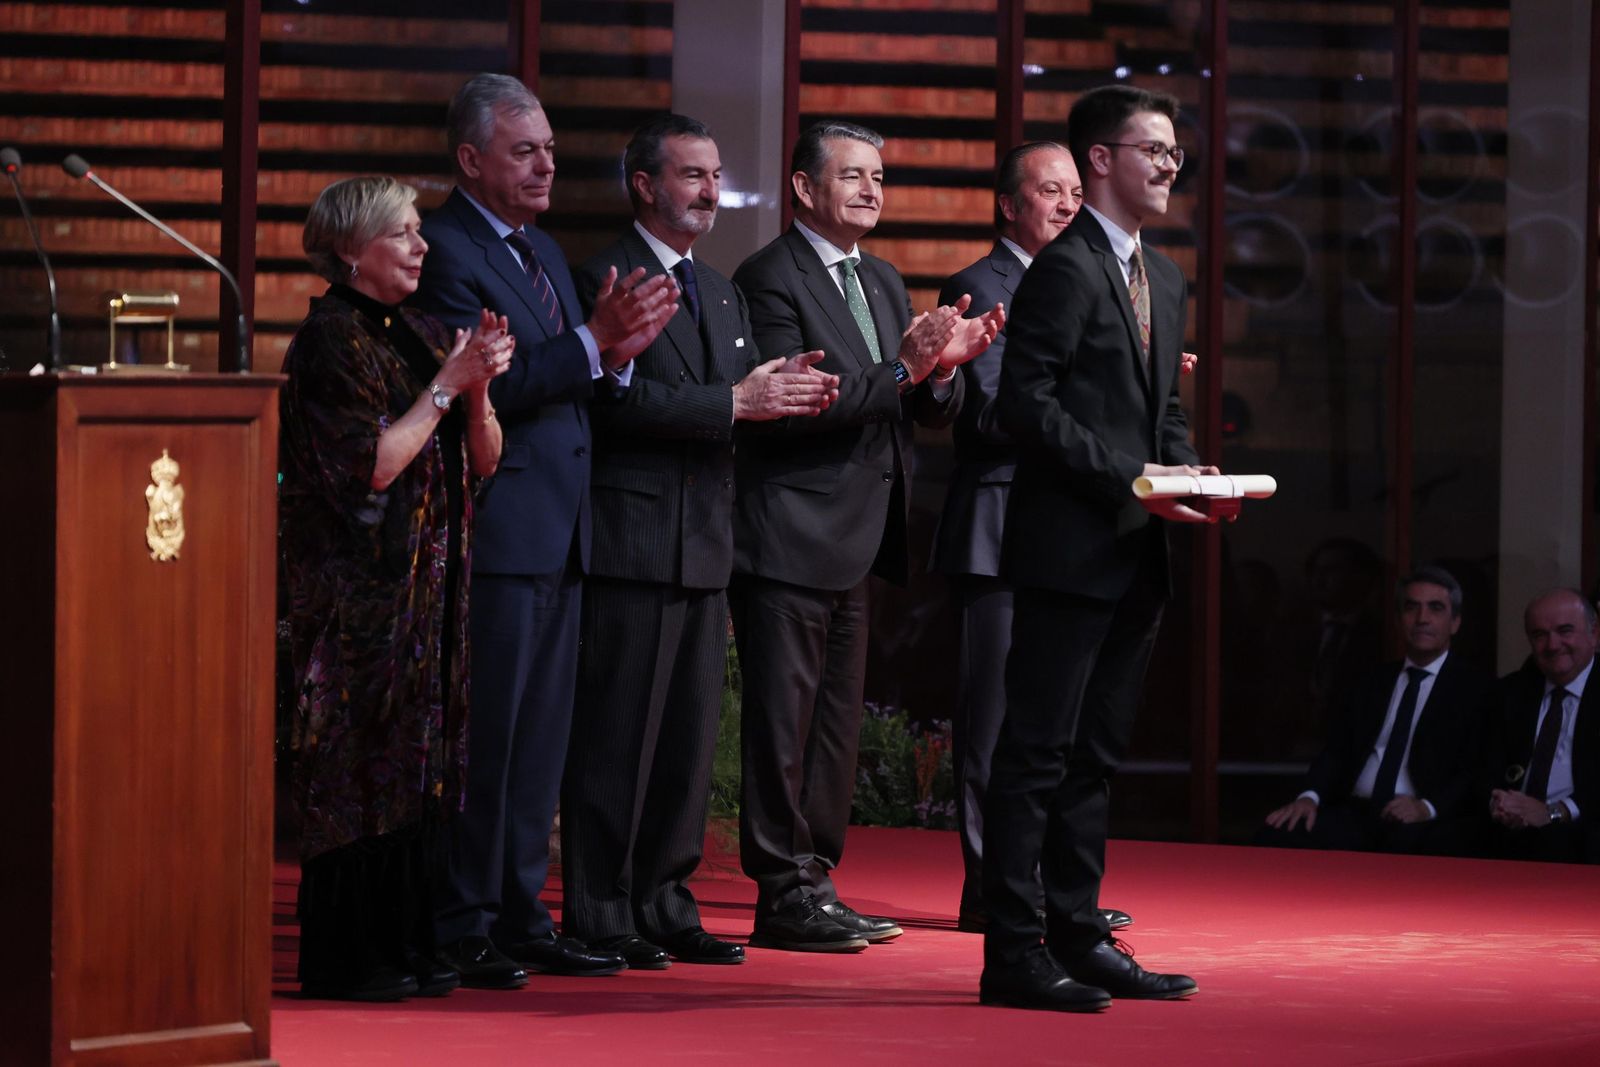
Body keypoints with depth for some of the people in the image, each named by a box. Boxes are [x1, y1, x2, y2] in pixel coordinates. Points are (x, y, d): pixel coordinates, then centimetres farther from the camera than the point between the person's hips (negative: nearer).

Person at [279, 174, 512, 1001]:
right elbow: (373, 465, -18)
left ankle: (402, 945, 13)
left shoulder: (422, 336, 13)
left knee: (415, 768, 8)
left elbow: (484, 460, 11)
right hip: (359, 585, -8)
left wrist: (480, 387, -7)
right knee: (362, 767, -6)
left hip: (425, 585, 8)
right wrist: (446, 384, -15)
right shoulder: (330, 342, -10)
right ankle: (343, 956, -2)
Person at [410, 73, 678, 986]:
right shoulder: (445, 252, -11)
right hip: (497, 531, -9)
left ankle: (521, 917, 17)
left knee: (541, 737, 11)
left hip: (560, 533, 9)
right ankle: (462, 929, -2)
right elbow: (487, 388, -20)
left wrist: (618, 351, 0)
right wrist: (594, 340, -23)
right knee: (486, 733, -6)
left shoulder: (544, 252, 19)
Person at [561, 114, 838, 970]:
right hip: (632, 538, -8)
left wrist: (786, 394, -3)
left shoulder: (722, 294, 20)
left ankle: (663, 905, 16)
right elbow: (620, 400, -19)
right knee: (617, 735, -6)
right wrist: (736, 402, -20)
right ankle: (599, 916, -2)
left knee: (690, 737, 9)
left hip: (704, 545, 8)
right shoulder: (605, 281, -7)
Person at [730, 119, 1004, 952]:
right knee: (783, 721, -5)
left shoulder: (882, 283, 17)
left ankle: (815, 879, 19)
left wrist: (945, 367, -7)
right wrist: (901, 371, -24)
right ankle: (784, 892, -2)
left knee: (836, 720, 13)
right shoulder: (769, 280, -10)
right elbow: (786, 403, -20)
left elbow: (928, 414, 15)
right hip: (791, 538, -9)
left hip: (856, 540, 9)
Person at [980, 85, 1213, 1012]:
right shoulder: (1065, 269, -10)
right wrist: (1129, 481, -19)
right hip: (1071, 544, -9)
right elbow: (1029, 404, -16)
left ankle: (1078, 936, 17)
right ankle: (1014, 952, -5)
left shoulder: (1162, 276, 18)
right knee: (1039, 750, -6)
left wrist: (1185, 468, 3)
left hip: (1135, 553, 9)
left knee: (1097, 753, 12)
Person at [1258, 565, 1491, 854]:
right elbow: (1338, 749, 16)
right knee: (1275, 839, -24)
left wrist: (1428, 808, -20)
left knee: (1406, 846, -42)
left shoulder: (1476, 688, 6)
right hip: (1355, 815, 5)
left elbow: (1479, 774, -3)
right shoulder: (1374, 680, 23)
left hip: (1423, 828, -5)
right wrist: (1310, 796, -5)